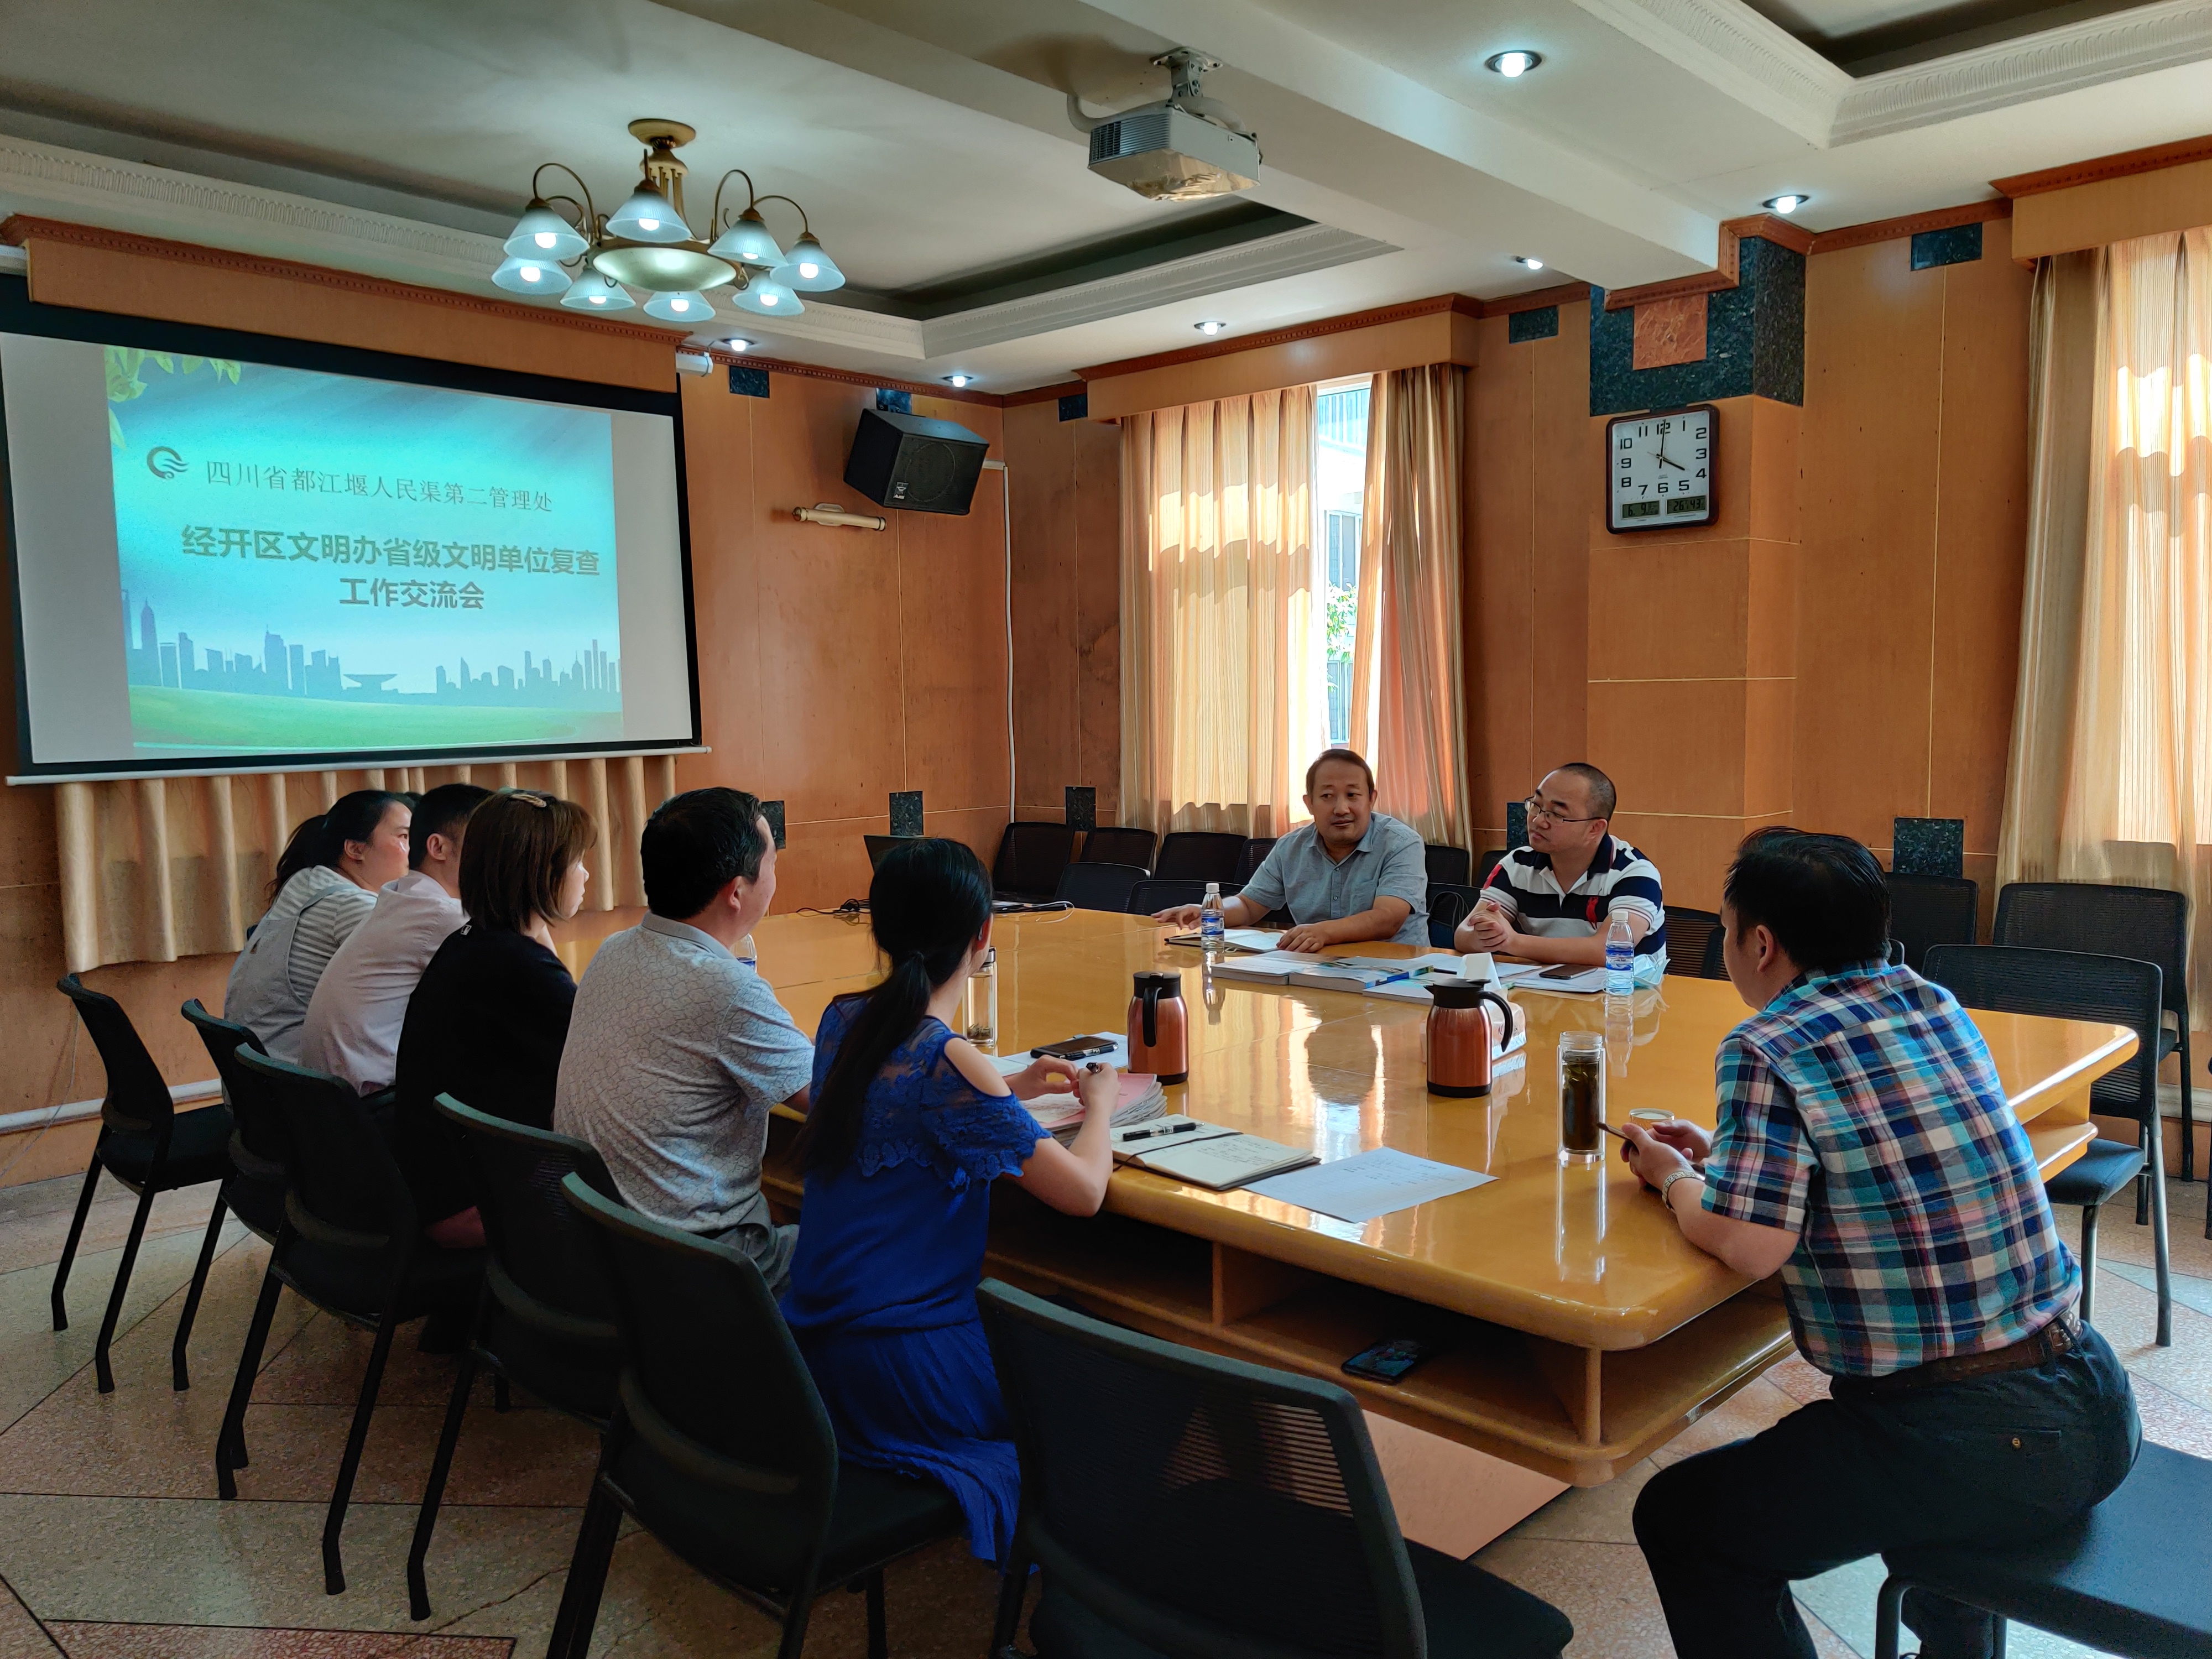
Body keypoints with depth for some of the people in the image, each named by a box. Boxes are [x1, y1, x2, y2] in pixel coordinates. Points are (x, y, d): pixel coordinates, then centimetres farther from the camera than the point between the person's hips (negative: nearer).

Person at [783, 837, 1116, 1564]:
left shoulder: (842, 1020, 0)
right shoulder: (952, 1064, -24)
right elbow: (1083, 1192, -18)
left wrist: (1009, 1091, 13)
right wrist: (1100, 1103, 1)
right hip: (894, 1381, -8)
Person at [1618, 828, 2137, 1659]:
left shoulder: (1767, 1046, -16)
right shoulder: (1936, 1005, 6)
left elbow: (1750, 1245, -23)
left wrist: (1674, 1179, -3)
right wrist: (1719, 1154, 14)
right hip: (2094, 1404, 8)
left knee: (1677, 1518, 6)